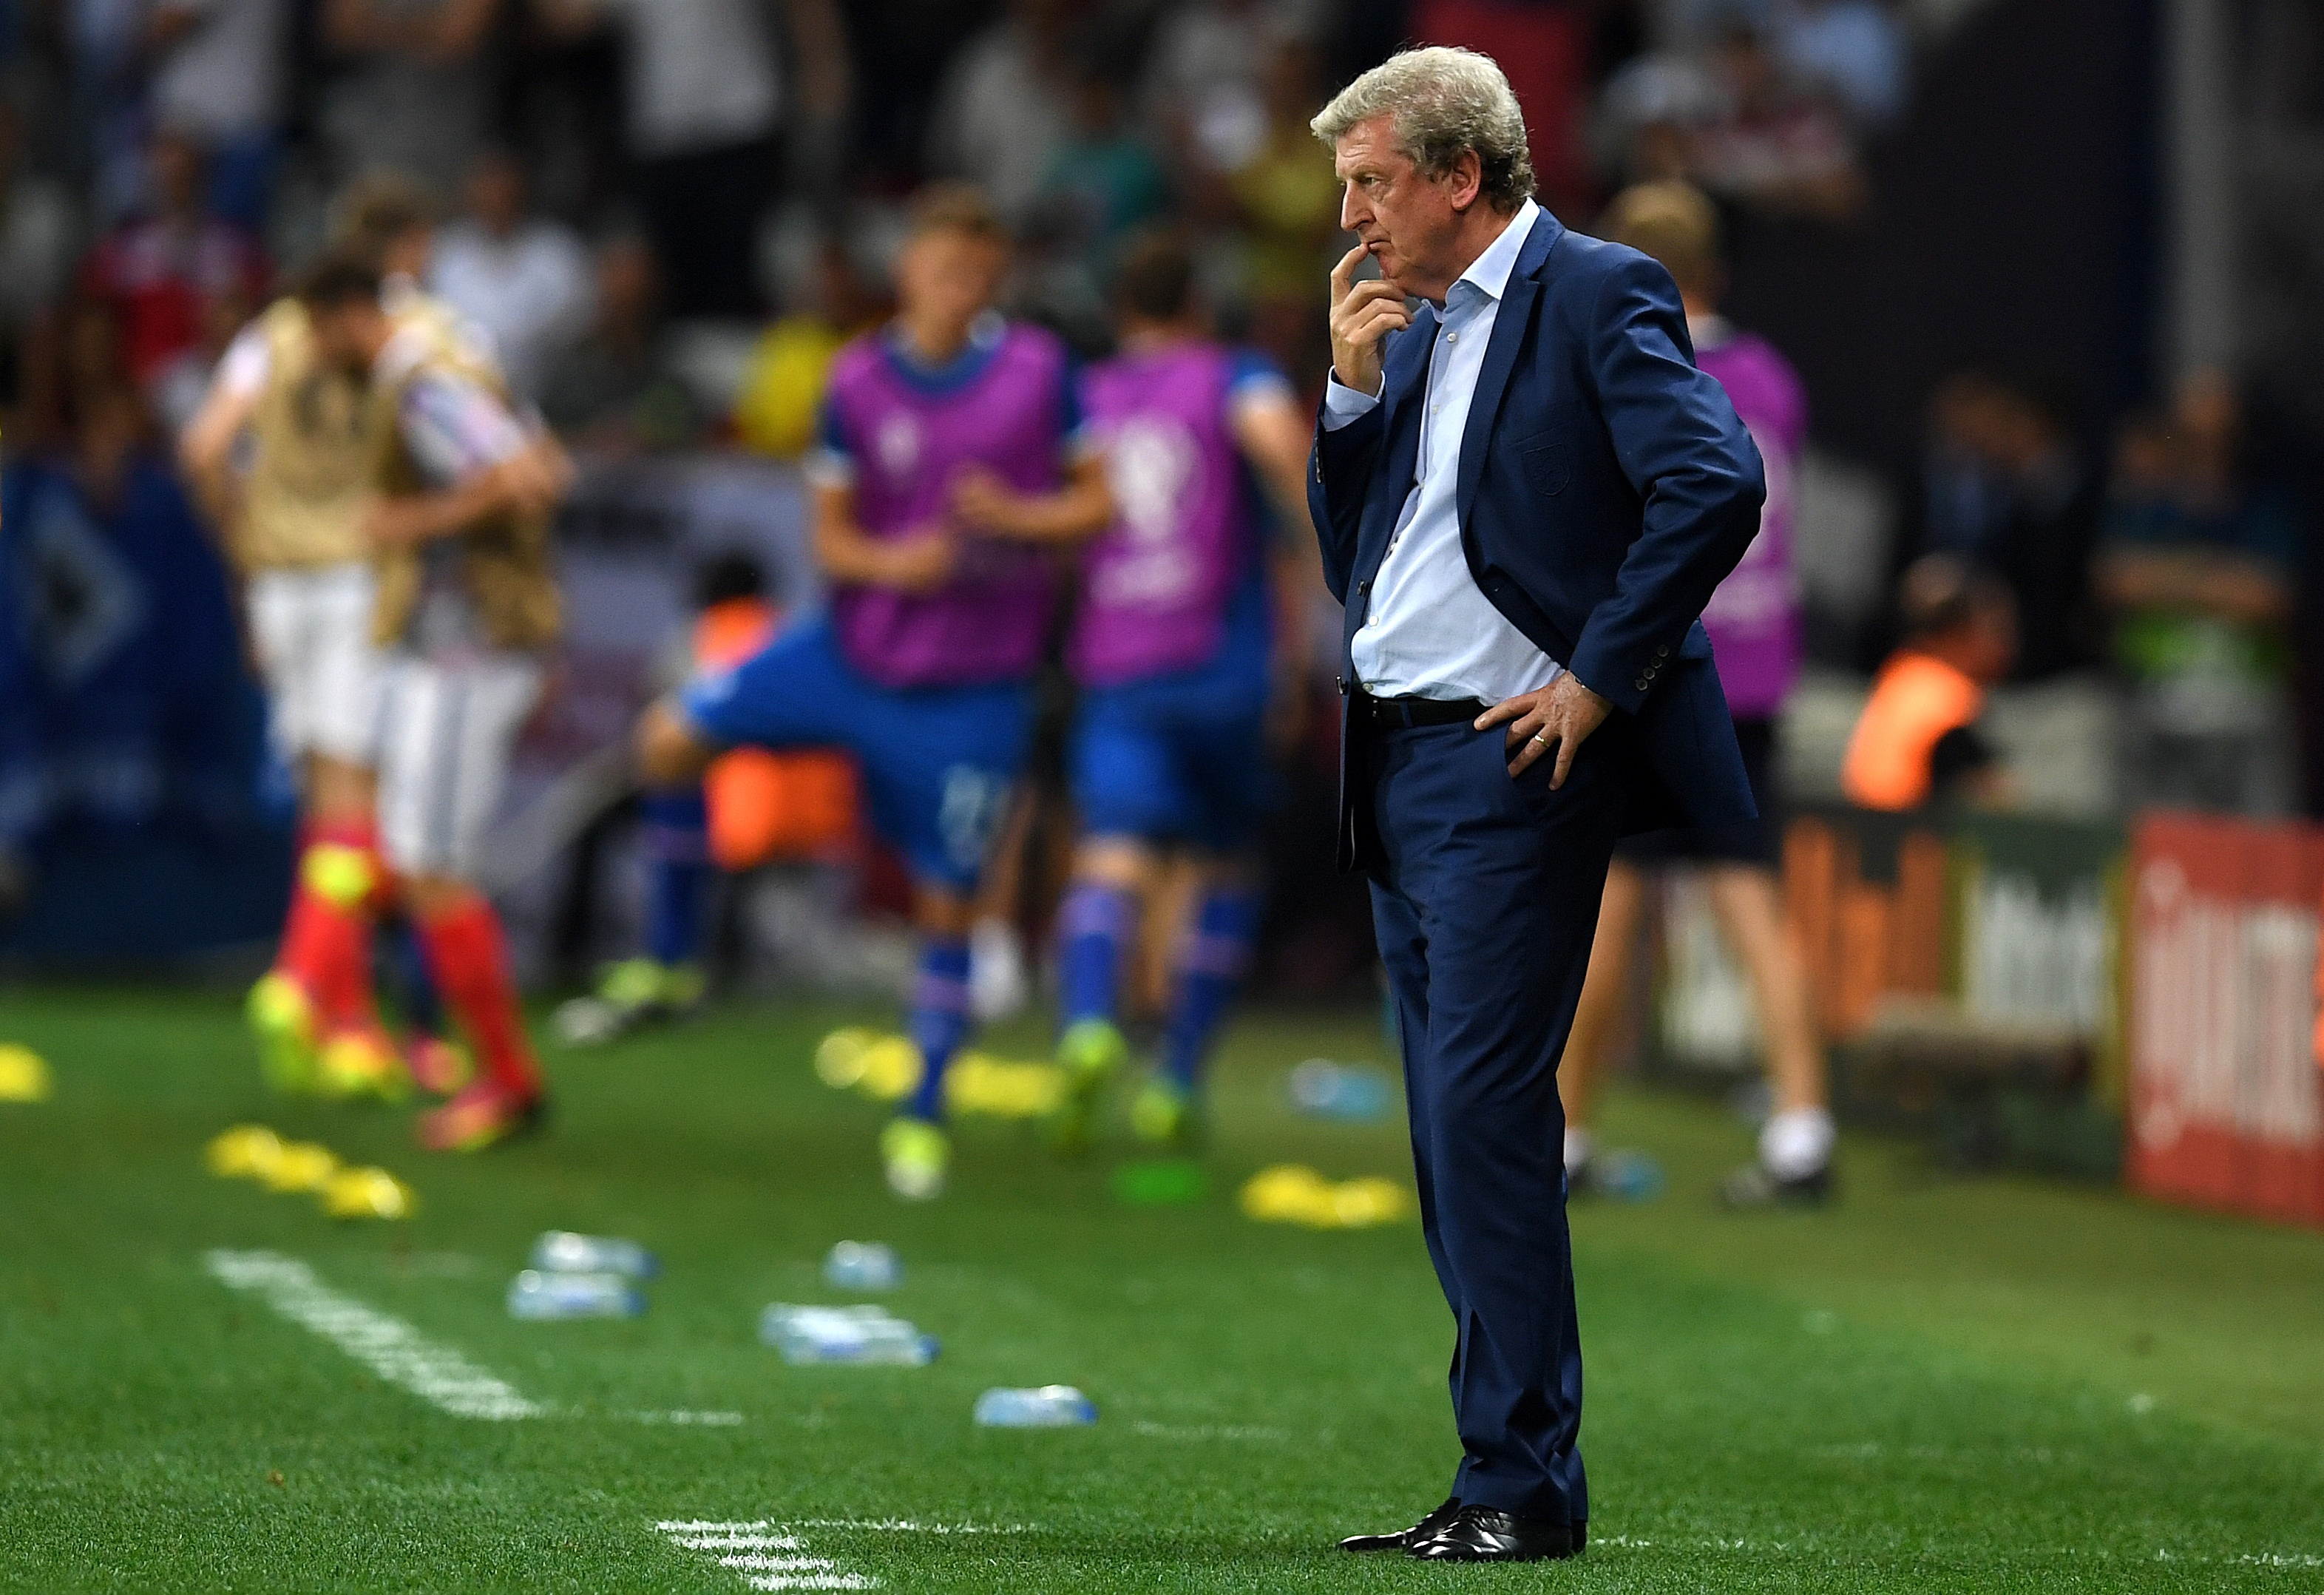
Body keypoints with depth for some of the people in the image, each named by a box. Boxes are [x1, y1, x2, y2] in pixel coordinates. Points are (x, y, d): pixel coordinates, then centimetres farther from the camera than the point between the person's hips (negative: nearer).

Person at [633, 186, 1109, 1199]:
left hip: (971, 687, -2)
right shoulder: (859, 383, -2)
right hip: (858, 648, 2)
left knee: (948, 902, 2)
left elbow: (1102, 502, -1)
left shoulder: (1039, 372, -6)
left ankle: (924, 1116, 20)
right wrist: (890, 562, -18)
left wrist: (1016, 516, -19)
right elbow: (831, 535, 3)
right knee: (672, 740, -9)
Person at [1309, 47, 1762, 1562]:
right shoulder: (1415, 326, 17)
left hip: (1511, 758, -9)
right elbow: (1350, 559, 18)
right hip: (1400, 762, 9)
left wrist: (1598, 676, -17)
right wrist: (1354, 394, 4)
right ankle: (1503, 1480, 13)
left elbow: (1718, 484, -20)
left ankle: (1525, 1481, -9)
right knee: (1459, 1132, 9)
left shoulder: (1599, 296, -8)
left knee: (1484, 1110, -13)